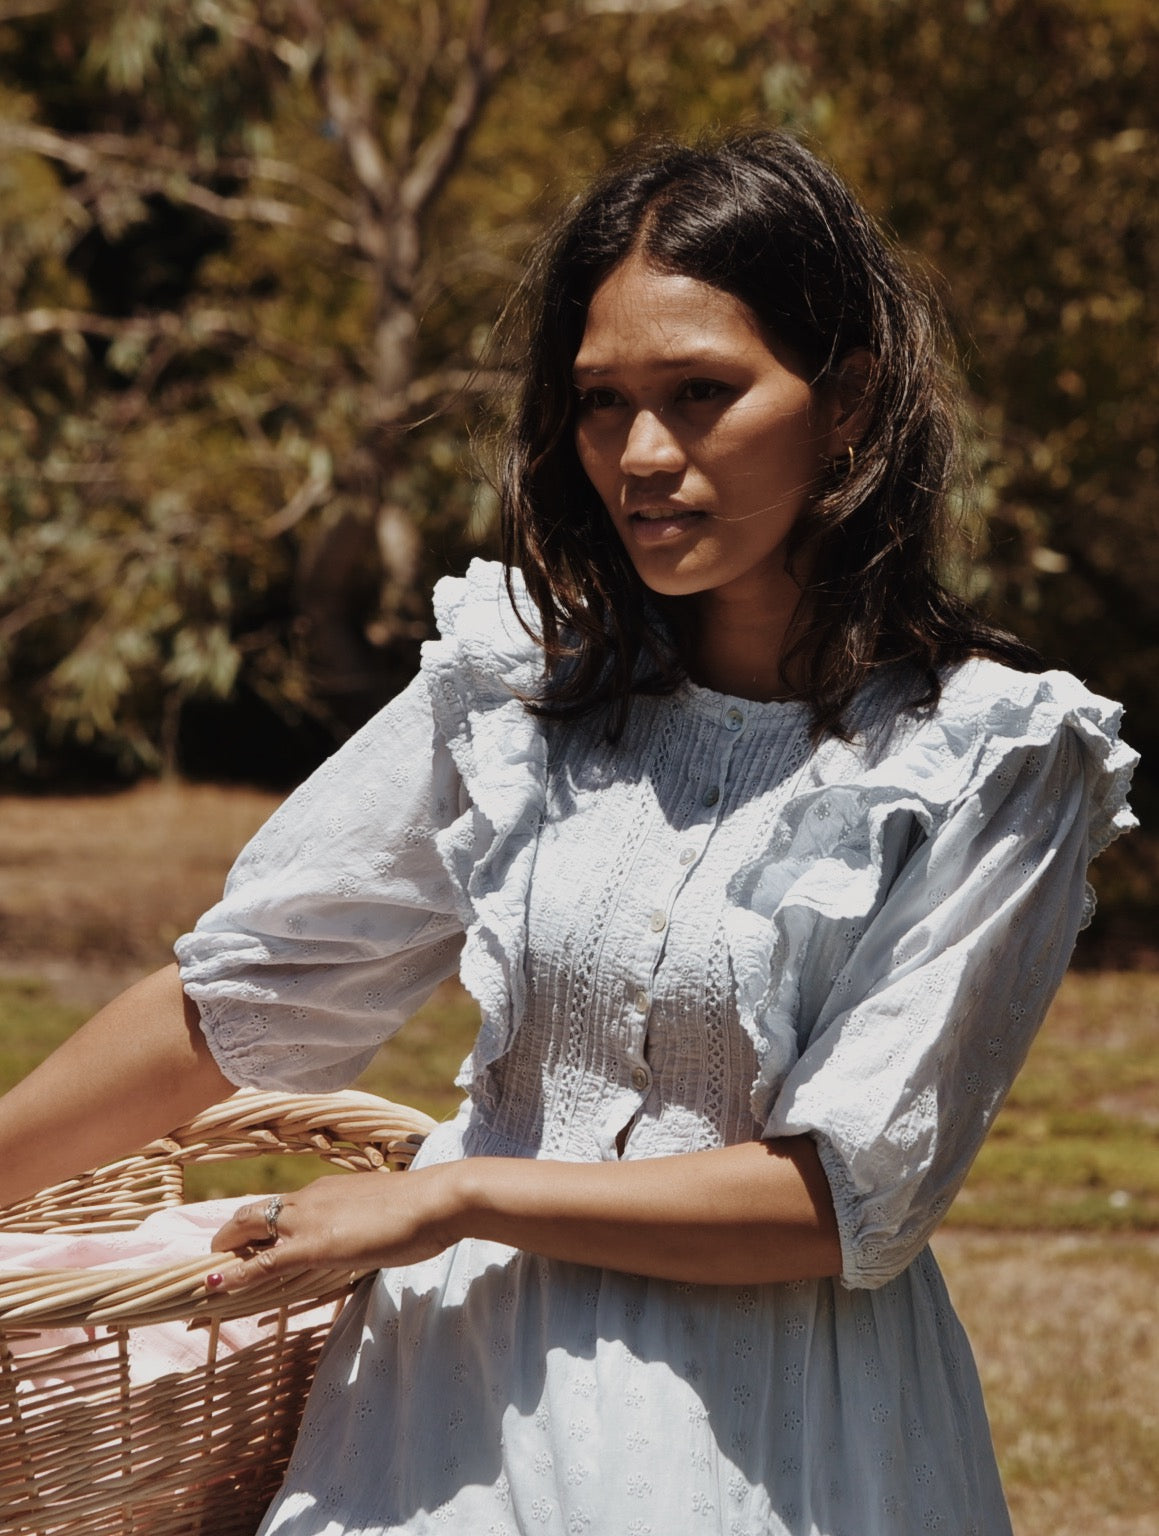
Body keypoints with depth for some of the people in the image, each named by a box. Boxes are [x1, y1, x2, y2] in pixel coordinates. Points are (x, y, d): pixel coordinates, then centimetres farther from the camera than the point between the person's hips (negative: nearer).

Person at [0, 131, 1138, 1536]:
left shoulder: (993, 759, -11)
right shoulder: (517, 673, -1)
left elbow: (855, 1196, -14)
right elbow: (238, 990, 5)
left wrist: (449, 1198, -12)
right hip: (465, 1386, 3)